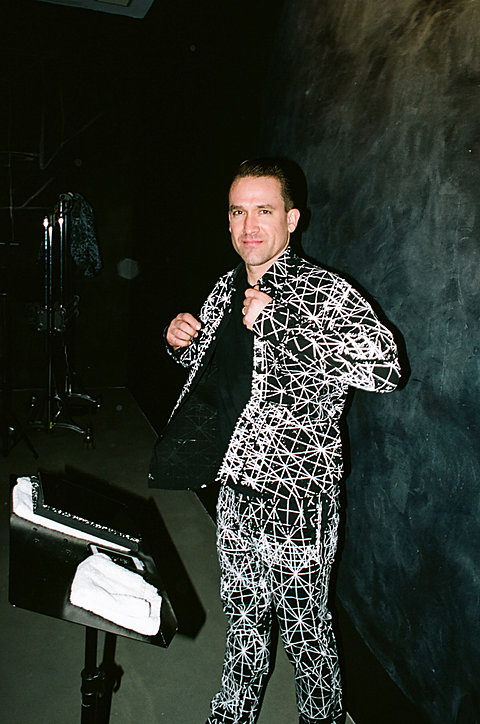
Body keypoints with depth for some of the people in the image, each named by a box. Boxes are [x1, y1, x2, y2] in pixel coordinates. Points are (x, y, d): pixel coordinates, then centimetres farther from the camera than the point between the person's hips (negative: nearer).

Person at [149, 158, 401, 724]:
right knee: (242, 616, 26)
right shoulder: (228, 288, 4)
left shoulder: (324, 292, -18)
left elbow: (383, 367, -35)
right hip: (237, 486, 7)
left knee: (304, 628, 15)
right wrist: (184, 341, -3)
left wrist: (274, 322, -31)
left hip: (295, 497, -6)